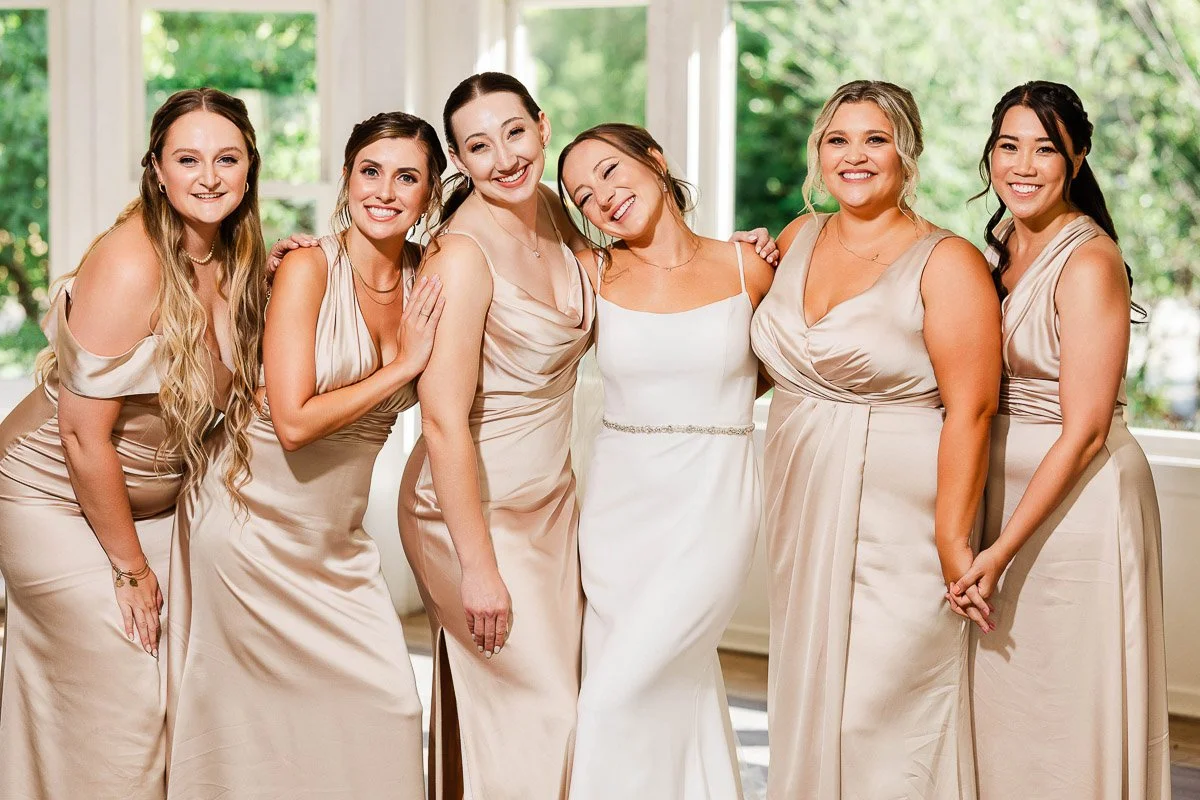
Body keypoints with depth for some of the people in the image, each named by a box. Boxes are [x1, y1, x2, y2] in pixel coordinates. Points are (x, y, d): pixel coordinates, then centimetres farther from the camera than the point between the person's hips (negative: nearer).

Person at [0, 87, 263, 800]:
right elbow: (83, 433, -23)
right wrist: (131, 568, -15)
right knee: (121, 704, -5)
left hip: (151, 500, 8)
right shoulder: (130, 266, -26)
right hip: (58, 503, -7)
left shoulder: (234, 259, -2)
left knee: (176, 681, 8)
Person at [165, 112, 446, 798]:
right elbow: (293, 421, -22)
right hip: (255, 520, -5)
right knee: (259, 721, 3)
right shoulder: (308, 269, -16)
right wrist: (403, 364, -18)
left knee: (388, 703, 2)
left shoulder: (427, 276, 1)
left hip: (339, 536, 6)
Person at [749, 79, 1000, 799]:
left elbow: (969, 410, -16)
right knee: (809, 700, 13)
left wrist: (954, 540, -19)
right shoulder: (800, 238, 8)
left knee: (884, 707, -3)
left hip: (898, 523, -6)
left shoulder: (946, 262, -11)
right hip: (804, 514, 6)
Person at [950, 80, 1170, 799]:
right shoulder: (998, 247, 8)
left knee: (1066, 712, 2)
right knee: (998, 704, 14)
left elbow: (1085, 431, -18)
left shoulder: (1089, 262, -16)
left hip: (1078, 501, -8)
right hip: (1002, 489, 8)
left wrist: (1002, 550, -19)